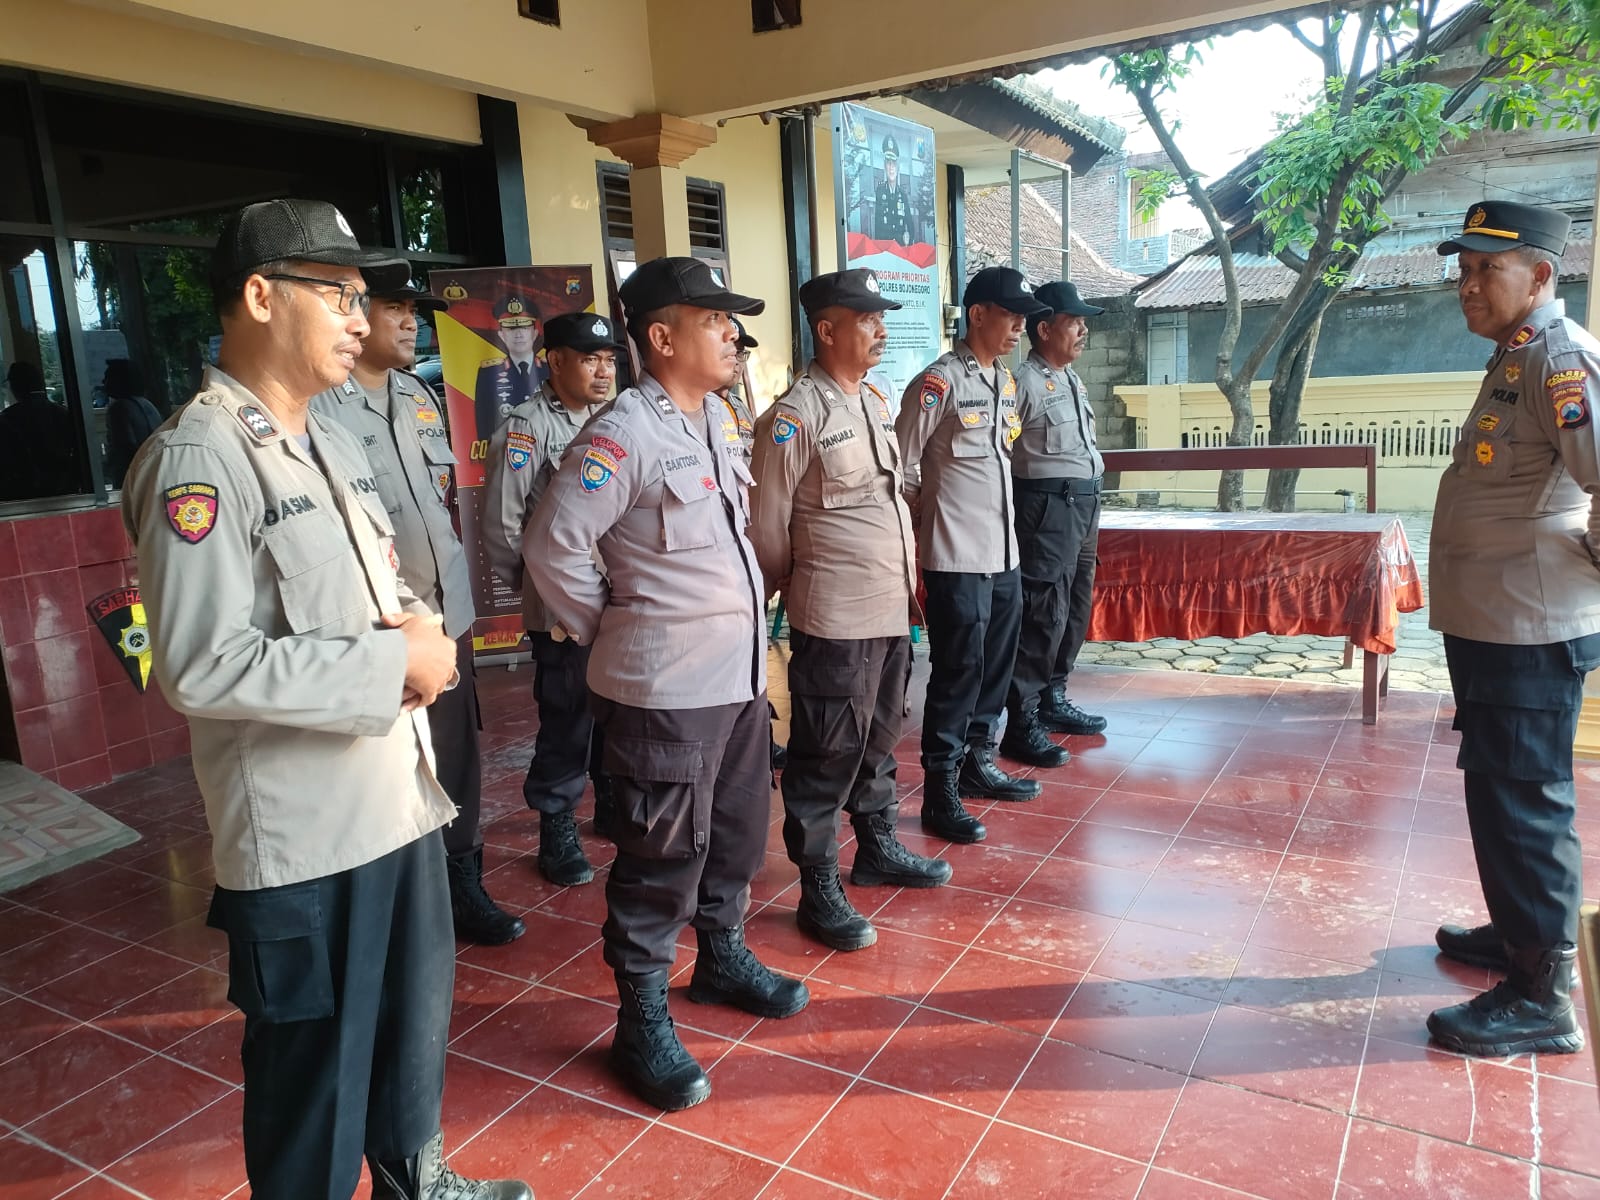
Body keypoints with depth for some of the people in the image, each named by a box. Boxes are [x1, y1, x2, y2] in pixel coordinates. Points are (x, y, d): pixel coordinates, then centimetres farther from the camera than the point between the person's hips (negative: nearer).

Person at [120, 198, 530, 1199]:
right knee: (316, 1064, 9)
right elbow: (206, 667, -24)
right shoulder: (197, 459, -16)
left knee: (419, 1015, 23)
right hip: (303, 832, -8)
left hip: (399, 794, 9)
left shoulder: (333, 441, 11)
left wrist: (421, 625, -3)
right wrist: (391, 665, -20)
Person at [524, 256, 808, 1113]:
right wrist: (608, 629, -7)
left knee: (739, 831, 21)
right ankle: (642, 1023, 20)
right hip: (665, 688, -8)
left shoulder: (716, 417, 9)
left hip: (738, 672, 9)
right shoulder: (623, 434, -17)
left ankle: (722, 958, 43)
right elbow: (552, 545, -18)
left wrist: (746, 626, 14)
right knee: (663, 856, 3)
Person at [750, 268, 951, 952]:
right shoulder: (794, 416, -13)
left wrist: (909, 581, 17)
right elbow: (769, 526, -9)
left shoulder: (877, 404, 12)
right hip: (834, 619, -8)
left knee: (879, 740, 21)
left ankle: (878, 848, 38)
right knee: (827, 756, 2)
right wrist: (784, 594, 1)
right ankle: (819, 891, 14)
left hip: (891, 611, 8)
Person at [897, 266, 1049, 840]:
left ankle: (978, 763, 31)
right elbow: (903, 467, -10)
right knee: (957, 672, -3)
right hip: (957, 557, -8)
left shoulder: (1006, 379, 13)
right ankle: (940, 792, 8)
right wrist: (930, 524, -3)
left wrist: (994, 518, 18)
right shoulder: (938, 383, -12)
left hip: (1004, 553, 8)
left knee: (995, 665, 15)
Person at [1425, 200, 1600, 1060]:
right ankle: (1518, 933, 38)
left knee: (1521, 802, -2)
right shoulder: (1516, 357, 14)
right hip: (1491, 623, 10)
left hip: (1529, 631, -10)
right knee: (1499, 791, 21)